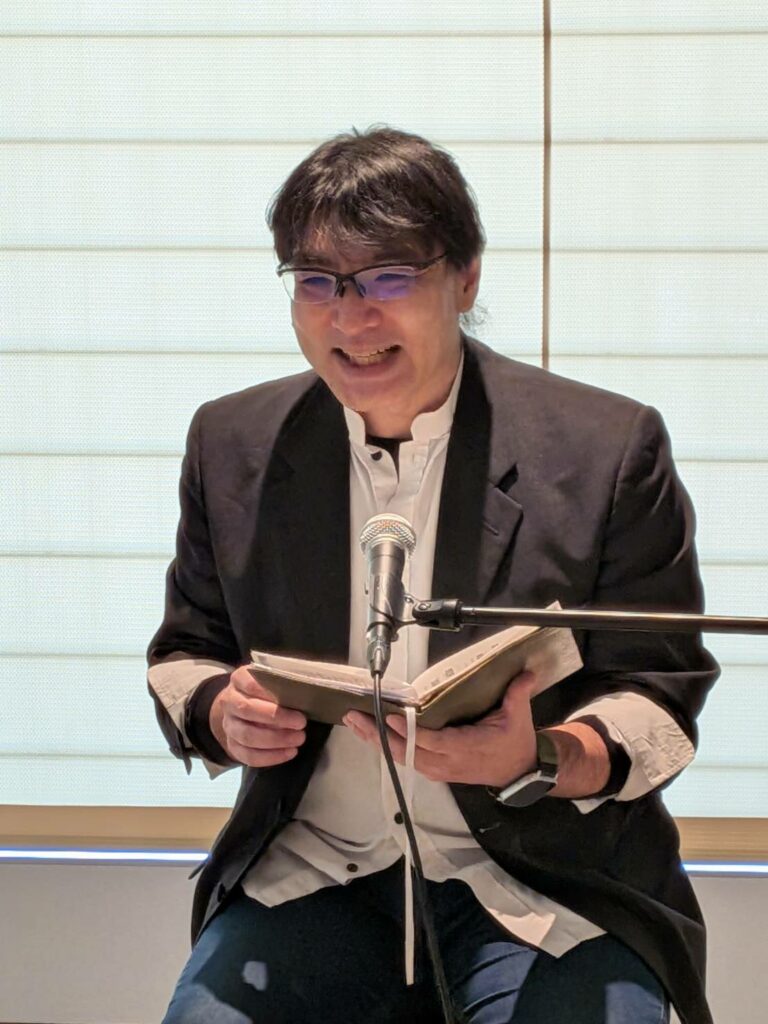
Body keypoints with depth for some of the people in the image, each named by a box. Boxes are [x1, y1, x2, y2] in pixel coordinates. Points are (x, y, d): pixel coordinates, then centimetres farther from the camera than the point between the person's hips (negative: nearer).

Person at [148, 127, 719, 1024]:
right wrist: (224, 714, -9)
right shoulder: (231, 444, 6)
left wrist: (542, 757, -24)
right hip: (310, 876, 2)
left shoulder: (611, 448, -4)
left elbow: (661, 702, -2)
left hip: (549, 887, -2)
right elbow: (184, 654, 16)